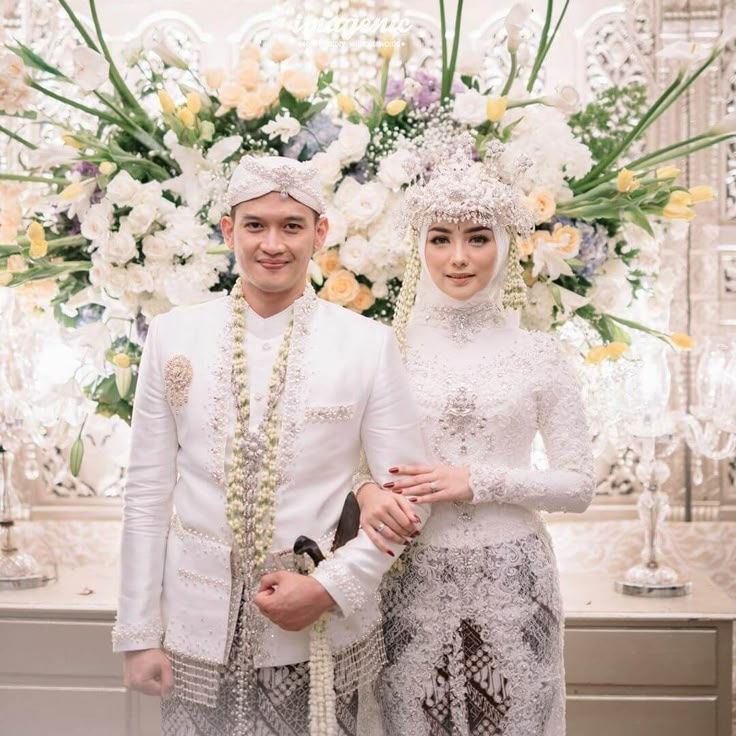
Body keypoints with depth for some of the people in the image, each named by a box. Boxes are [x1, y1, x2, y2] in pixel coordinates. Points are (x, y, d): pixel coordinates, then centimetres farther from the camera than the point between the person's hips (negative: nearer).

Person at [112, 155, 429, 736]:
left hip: (323, 636, -1)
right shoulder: (173, 335, 0)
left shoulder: (370, 344, -5)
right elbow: (148, 492, 2)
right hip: (197, 632, 1)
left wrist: (332, 586, -13)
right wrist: (139, 632, 1)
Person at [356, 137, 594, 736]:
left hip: (513, 579, 0)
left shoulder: (539, 354, 1)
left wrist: (480, 481, -12)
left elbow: (579, 485, 0)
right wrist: (368, 490, -15)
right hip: (414, 579, 0)